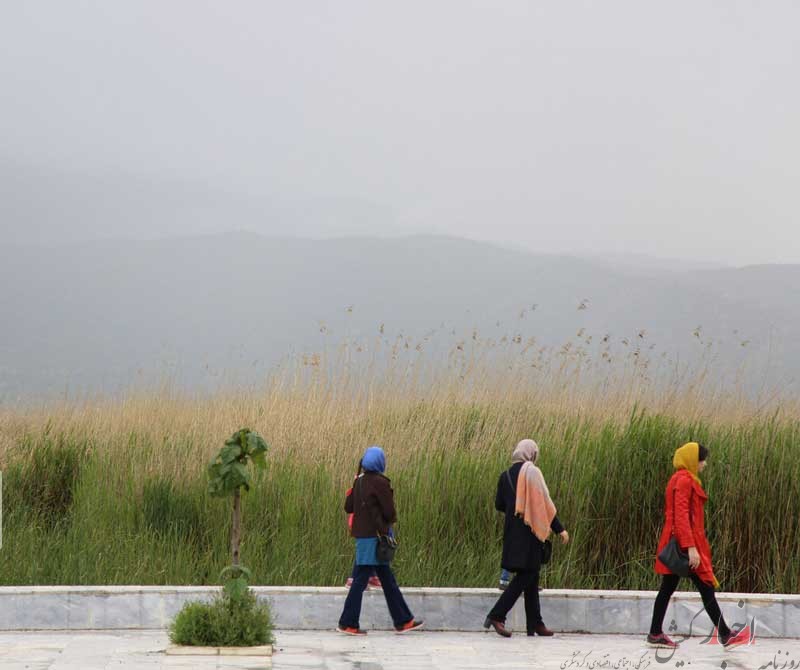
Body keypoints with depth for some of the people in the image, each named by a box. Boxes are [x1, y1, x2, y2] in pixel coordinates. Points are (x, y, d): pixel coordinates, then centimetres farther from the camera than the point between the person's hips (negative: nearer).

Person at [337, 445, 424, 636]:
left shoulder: (359, 482, 7)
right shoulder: (380, 482, -15)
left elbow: (348, 507, 10)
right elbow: (389, 511, -13)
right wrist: (390, 520, 8)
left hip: (362, 534, 8)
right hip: (375, 535, -8)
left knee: (388, 579, 12)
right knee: (361, 579, -4)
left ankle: (403, 621, 16)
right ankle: (347, 623, -1)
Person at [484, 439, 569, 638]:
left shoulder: (506, 476, 9)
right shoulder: (532, 472, -10)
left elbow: (499, 505, 14)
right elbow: (545, 503, -12)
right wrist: (560, 529, -8)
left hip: (512, 531, 7)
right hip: (530, 531, -7)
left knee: (530, 576, 12)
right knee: (526, 575, -5)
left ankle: (535, 624, 12)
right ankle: (496, 615, -15)